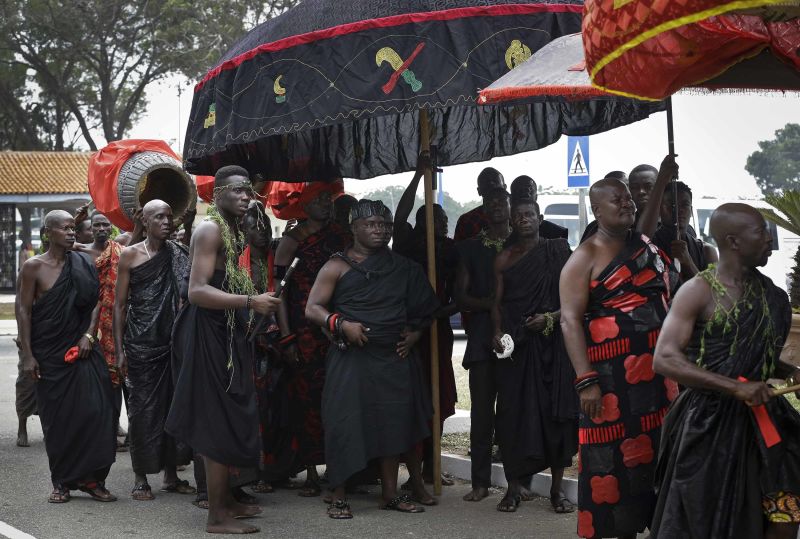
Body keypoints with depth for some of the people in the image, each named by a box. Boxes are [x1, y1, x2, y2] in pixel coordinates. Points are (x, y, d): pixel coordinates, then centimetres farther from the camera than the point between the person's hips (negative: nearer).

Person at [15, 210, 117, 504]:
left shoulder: (83, 265, 6)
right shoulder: (34, 267, -3)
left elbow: (96, 303, 9)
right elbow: (23, 310, -3)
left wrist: (88, 336, -6)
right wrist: (27, 355, -8)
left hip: (82, 348, 2)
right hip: (49, 353, -2)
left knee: (96, 410, -7)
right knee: (57, 417, 2)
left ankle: (91, 478, 2)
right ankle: (61, 482, 13)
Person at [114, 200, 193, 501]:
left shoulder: (178, 255, 6)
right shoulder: (130, 255, 1)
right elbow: (120, 304, 2)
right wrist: (119, 349, -3)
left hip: (172, 342, 3)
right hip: (141, 345, -3)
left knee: (173, 406, 5)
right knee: (143, 409, -1)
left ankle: (171, 475, 15)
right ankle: (140, 478, 7)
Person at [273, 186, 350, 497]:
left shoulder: (343, 237, 12)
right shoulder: (292, 241, 2)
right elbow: (279, 290, -2)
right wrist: (286, 337, -9)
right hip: (305, 330, -3)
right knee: (307, 399, -2)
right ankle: (312, 474, 4)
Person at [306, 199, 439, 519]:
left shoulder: (403, 268, 12)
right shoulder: (338, 267, 0)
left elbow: (424, 307, 23)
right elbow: (312, 309, -5)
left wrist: (414, 333, 7)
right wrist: (341, 324, -20)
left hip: (395, 357, 5)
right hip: (352, 357, -4)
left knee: (393, 422, 6)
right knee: (346, 423, -8)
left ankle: (390, 493, 16)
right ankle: (338, 497, -1)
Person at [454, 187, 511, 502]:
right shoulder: (470, 248, 13)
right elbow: (461, 296, 8)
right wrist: (489, 303, -10)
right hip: (483, 337, 1)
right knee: (481, 410, -2)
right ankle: (480, 482, 2)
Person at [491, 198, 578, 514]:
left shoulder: (557, 251, 6)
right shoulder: (504, 259, 10)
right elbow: (497, 302, 6)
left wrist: (551, 317, -13)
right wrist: (498, 332, -11)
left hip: (553, 340, -1)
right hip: (516, 343, 1)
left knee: (556, 410, -1)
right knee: (514, 410, -1)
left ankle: (557, 487, 6)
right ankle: (515, 485, 7)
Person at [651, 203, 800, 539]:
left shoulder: (767, 292, 8)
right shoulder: (699, 291, -11)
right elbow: (664, 360, -21)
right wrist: (736, 387, -25)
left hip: (762, 416, 6)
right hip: (710, 420, -5)